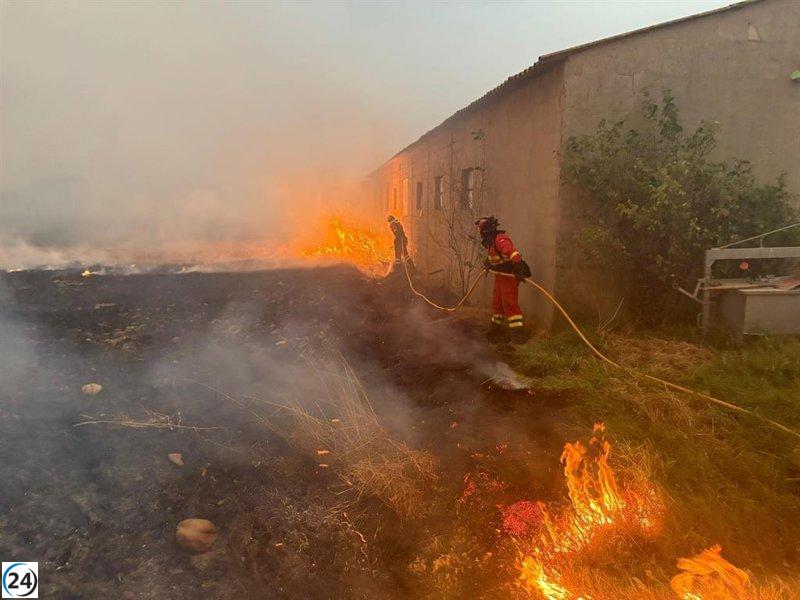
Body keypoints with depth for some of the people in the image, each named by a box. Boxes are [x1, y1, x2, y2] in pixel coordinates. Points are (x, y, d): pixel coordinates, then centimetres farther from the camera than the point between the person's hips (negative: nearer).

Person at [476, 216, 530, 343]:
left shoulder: (501, 240, -26)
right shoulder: (490, 241, 7)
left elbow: (513, 254, -38)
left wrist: (519, 270, -45)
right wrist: (488, 263, 36)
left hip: (509, 276, -10)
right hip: (499, 276, 10)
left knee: (510, 304, -11)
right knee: (497, 302, 19)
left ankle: (518, 333, -8)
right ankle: (495, 327, 35)